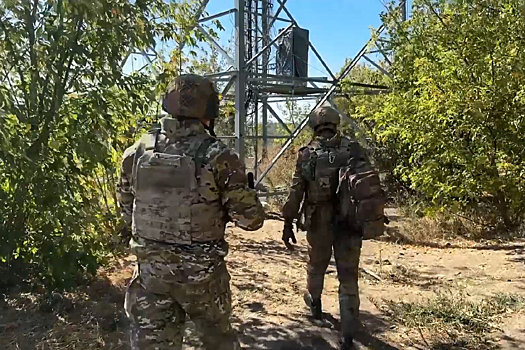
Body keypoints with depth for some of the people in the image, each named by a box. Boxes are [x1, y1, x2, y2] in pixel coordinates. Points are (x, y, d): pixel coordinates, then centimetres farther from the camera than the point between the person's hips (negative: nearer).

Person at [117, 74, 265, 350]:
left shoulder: (137, 152, -2)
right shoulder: (217, 156, -15)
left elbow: (127, 208, 11)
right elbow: (251, 218, -12)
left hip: (150, 270, 3)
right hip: (202, 272, -2)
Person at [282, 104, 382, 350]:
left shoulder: (306, 154, -3)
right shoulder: (353, 149, -3)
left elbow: (295, 193, -4)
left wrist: (288, 224, 2)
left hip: (318, 223, 1)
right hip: (350, 223, 0)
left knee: (316, 265, 25)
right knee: (348, 276, 6)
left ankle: (315, 304, 50)